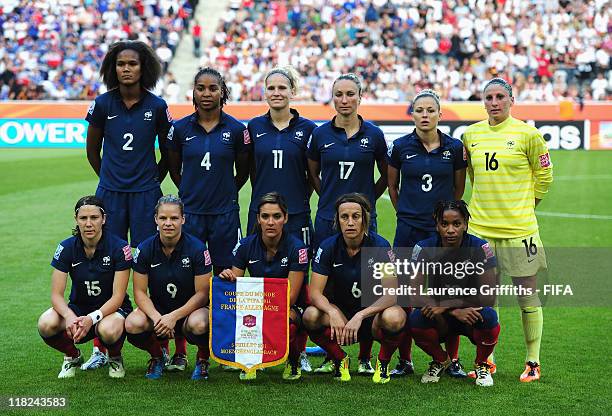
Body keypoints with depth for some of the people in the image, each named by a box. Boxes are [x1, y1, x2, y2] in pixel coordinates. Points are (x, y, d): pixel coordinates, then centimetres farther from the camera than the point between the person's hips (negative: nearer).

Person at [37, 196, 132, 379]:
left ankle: (115, 358, 0)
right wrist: (70, 316, -34)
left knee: (108, 331, -39)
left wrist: (91, 318, -34)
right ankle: (73, 357, 5)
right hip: (78, 307, 3)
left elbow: (118, 297, -17)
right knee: (46, 325, -29)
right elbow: (56, 294, -11)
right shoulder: (67, 247, -8)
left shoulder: (119, 247, -16)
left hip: (111, 309, -3)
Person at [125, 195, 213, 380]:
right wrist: (156, 317, -24)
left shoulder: (197, 248, -13)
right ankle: (157, 356, 6)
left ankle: (203, 359, -1)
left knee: (199, 324, -38)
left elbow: (202, 293, -12)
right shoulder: (145, 249, -6)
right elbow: (140, 292, -4)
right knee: (133, 324, -30)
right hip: (157, 310, 3)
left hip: (190, 310, -2)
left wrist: (174, 316, -24)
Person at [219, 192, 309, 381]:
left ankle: (293, 362, -1)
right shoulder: (246, 245, -4)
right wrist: (227, 278, -25)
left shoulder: (296, 247, -13)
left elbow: (291, 295, -15)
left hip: (290, 309, -2)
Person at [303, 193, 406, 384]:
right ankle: (340, 360, 0)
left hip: (373, 313, -2)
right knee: (311, 315, -29)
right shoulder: (328, 247, -8)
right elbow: (315, 292, -12)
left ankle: (383, 363, -3)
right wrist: (332, 312, -34)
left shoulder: (380, 246, -14)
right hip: (341, 313, 2)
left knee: (394, 317, -35)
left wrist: (360, 316, -36)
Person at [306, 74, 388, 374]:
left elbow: (386, 176, 13)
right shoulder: (321, 134, 4)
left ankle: (365, 357, 9)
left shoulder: (373, 135, 2)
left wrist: (366, 199, 7)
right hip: (327, 221, 1)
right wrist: (331, 198, 10)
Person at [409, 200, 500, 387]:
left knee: (488, 316, -34)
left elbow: (488, 298, -17)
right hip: (441, 321, 1)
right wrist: (455, 312, -28)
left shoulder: (480, 248, -15)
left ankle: (482, 365, 0)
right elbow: (416, 295, -16)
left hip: (471, 314, -1)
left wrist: (446, 305, -22)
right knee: (416, 319, -30)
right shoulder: (424, 248, -11)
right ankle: (440, 360, 4)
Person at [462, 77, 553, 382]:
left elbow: (544, 176, 5)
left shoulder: (527, 134, -5)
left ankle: (533, 362, 11)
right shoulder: (471, 134, 7)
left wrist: (524, 205, 9)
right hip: (480, 226, 4)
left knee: (527, 294, 2)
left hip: (518, 228, -3)